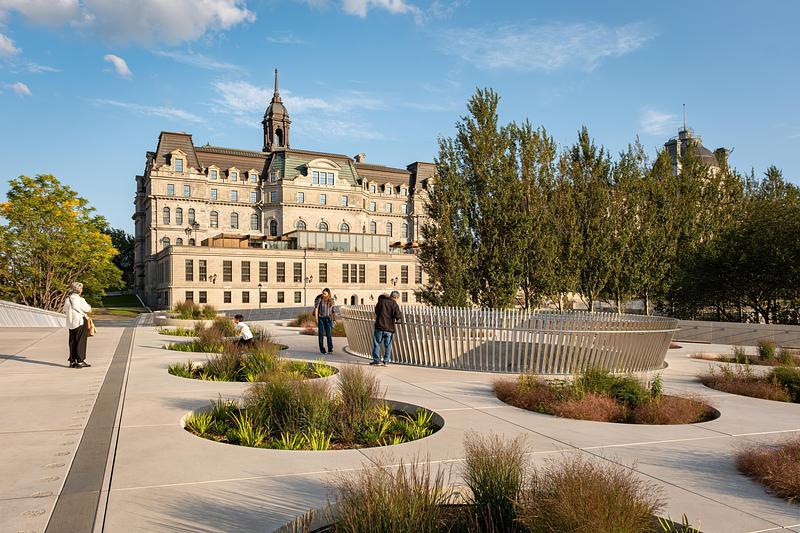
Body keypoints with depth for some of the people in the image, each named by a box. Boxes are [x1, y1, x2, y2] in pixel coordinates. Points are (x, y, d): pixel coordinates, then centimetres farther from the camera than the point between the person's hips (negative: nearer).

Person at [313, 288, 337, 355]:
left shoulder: (331, 301, 5)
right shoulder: (319, 299, -4)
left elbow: (333, 311, 11)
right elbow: (316, 308, -9)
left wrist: (334, 320, 9)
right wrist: (316, 319, -15)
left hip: (328, 319, 2)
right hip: (321, 318, -1)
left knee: (329, 334, -8)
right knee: (321, 334, 1)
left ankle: (330, 349, -5)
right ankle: (322, 350, 7)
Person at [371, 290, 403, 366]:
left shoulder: (381, 301, 4)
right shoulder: (394, 305, -6)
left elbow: (376, 311, 16)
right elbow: (398, 316, -14)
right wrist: (401, 315, 7)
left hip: (379, 326, 2)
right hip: (389, 328, -1)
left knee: (377, 343, 9)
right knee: (388, 345, 8)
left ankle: (376, 360, 8)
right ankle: (386, 361, 10)